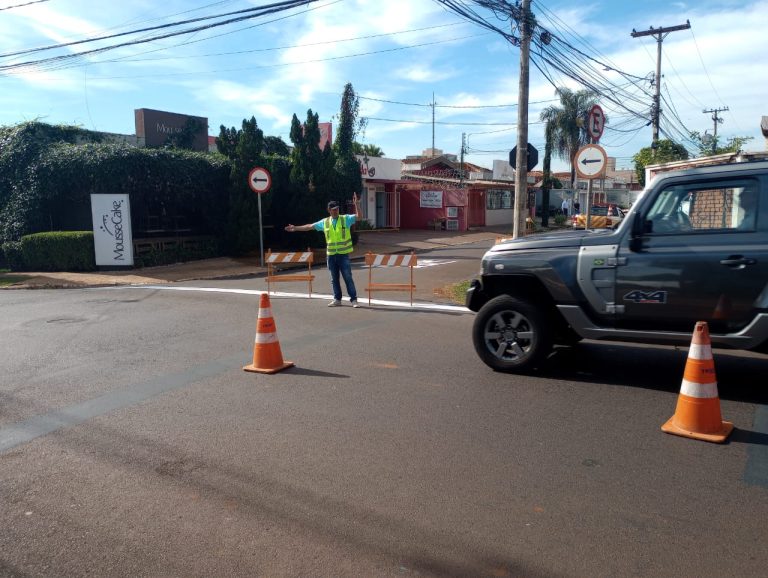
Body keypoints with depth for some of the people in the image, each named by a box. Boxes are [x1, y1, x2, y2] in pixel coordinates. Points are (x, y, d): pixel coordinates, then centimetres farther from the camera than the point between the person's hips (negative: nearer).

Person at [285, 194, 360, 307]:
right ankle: (337, 299, 21)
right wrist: (295, 228, 17)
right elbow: (310, 226, 16)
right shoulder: (324, 222, 8)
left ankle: (354, 299, 2)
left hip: (343, 254, -4)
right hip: (331, 255, 4)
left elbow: (358, 216, -12)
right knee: (334, 279, 10)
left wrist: (355, 204, -24)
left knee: (348, 277, -3)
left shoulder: (346, 219, 0)